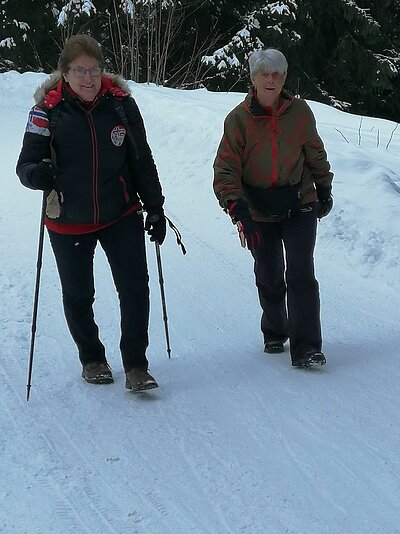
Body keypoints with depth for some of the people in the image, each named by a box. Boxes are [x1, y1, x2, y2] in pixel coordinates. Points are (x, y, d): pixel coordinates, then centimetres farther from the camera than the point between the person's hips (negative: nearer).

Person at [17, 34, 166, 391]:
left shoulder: (121, 103, -5)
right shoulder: (48, 110, -9)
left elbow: (142, 161, 5)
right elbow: (26, 164, -9)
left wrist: (154, 207, 5)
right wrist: (38, 174, -32)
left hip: (121, 215, 1)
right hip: (69, 222, 0)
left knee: (135, 287, -8)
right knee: (78, 295, 13)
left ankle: (136, 366, 4)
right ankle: (91, 358, 35)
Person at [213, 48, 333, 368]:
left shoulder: (299, 112, -5)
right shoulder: (239, 119, -9)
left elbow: (315, 154, 11)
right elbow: (226, 170, -13)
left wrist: (324, 191, 20)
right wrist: (238, 210, -26)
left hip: (300, 206, 0)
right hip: (259, 212, 1)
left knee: (301, 275, -12)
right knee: (269, 278, 12)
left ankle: (306, 347, -10)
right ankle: (274, 333, 36)